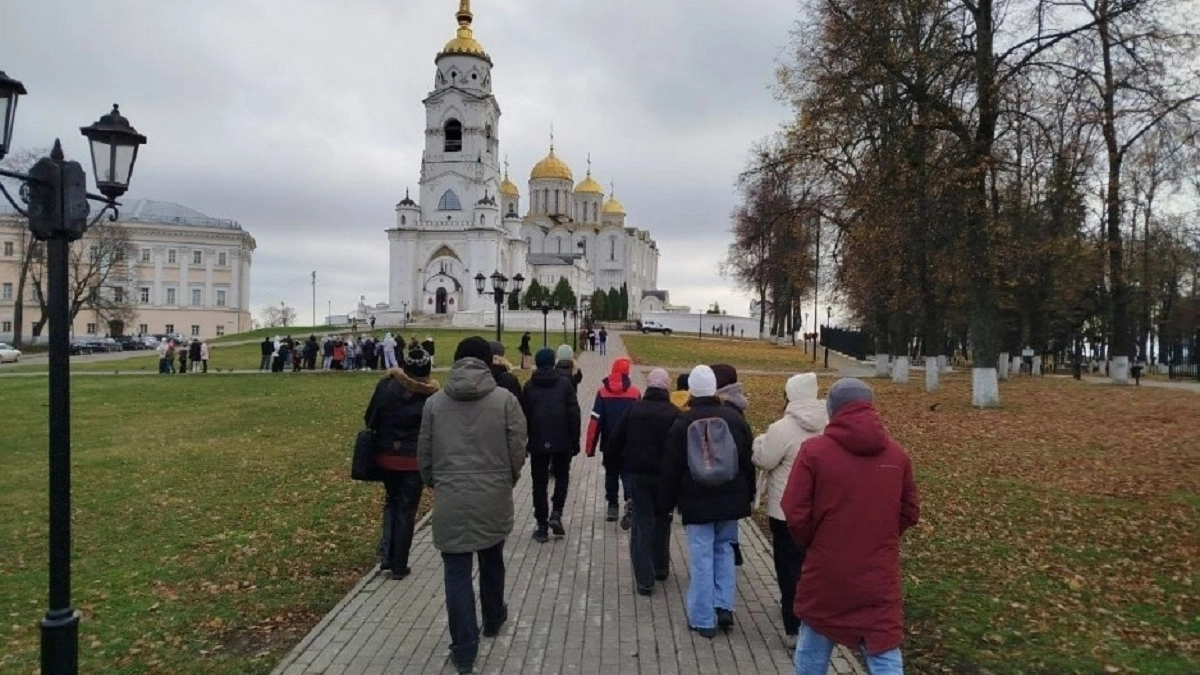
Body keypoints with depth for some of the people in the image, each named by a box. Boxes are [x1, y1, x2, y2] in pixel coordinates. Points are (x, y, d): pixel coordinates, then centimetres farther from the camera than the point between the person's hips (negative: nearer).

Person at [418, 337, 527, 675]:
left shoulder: (435, 401, -1)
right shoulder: (505, 399, -7)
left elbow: (423, 454, 5)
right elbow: (517, 452, -5)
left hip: (450, 500, 0)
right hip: (494, 497, 1)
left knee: (457, 572, 8)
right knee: (492, 559, 23)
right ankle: (493, 619, 44)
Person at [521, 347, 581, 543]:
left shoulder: (529, 386, 0)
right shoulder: (565, 383, -3)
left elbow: (524, 416, 3)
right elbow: (574, 414, -4)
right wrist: (575, 441, 3)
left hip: (537, 443, 1)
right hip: (562, 442, 0)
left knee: (539, 483, 8)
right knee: (562, 477, 19)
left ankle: (542, 526, 9)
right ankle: (556, 514, 2)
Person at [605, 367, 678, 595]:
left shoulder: (634, 409, -3)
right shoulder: (674, 414, -7)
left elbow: (615, 441, 0)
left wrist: (613, 465, 12)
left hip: (637, 474, 0)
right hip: (664, 476, 0)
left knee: (641, 524, 4)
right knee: (661, 521, 19)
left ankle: (644, 580, 1)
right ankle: (660, 568, 32)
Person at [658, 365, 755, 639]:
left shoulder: (682, 424, -7)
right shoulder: (734, 418, -2)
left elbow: (671, 468, -3)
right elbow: (749, 459, 6)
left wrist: (666, 503, 7)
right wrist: (747, 495, 17)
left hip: (696, 503, -2)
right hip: (730, 500, 2)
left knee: (702, 557, 3)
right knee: (724, 549, 18)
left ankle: (703, 619, 10)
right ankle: (724, 606, 14)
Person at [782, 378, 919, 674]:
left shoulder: (814, 450, -13)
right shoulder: (897, 454, 0)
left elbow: (795, 514, -13)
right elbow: (909, 513, 9)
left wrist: (812, 543, 6)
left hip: (825, 574, -2)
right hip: (879, 577, 2)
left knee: (813, 645, 18)